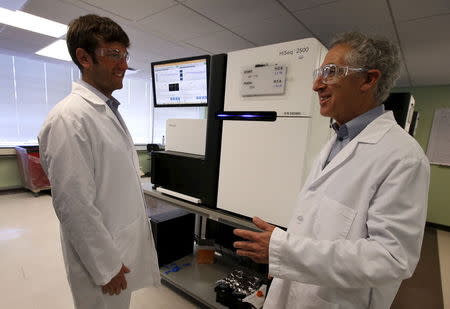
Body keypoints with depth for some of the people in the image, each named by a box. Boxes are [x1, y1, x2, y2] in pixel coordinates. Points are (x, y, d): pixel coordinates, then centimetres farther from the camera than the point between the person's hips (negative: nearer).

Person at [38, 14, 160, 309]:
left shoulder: (109, 110, 6)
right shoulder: (69, 118, -22)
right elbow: (74, 206, -23)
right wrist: (106, 267, -15)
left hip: (127, 243, 8)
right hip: (102, 254, -8)